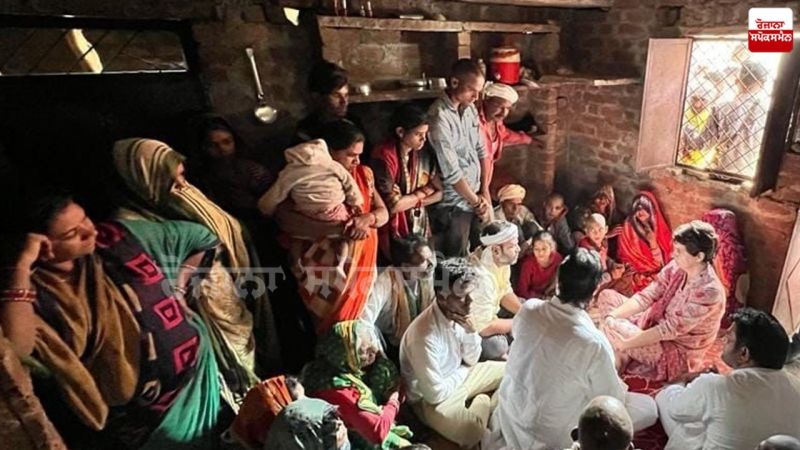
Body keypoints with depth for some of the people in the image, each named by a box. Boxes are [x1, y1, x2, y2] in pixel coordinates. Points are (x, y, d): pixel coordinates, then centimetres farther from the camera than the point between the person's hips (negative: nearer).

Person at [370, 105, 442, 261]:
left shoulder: (424, 153, 1)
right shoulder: (384, 156, -19)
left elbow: (438, 193, 2)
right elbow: (392, 205, -23)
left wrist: (410, 202, -14)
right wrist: (422, 192, -9)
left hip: (421, 229, 6)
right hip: (395, 234, -5)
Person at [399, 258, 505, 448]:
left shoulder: (459, 314, -12)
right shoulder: (425, 334, -34)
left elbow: (471, 361, 1)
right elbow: (436, 393, -28)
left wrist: (471, 332, -18)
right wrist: (463, 371, -11)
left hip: (458, 377, 8)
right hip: (429, 397, -7)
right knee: (472, 428, -31)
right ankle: (484, 402, 0)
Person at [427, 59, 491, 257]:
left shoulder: (470, 109, 4)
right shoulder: (439, 118, -23)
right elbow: (452, 173, -22)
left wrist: (485, 192, 4)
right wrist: (477, 202, -9)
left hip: (474, 199, 8)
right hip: (453, 206, -7)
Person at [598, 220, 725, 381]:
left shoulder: (708, 291, -29)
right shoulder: (677, 267, -8)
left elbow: (670, 329, -29)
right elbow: (646, 296, -9)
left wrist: (626, 344, -27)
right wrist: (611, 316, -24)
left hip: (677, 353, -8)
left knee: (612, 328, -26)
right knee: (607, 296, 0)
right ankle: (623, 356, -3)